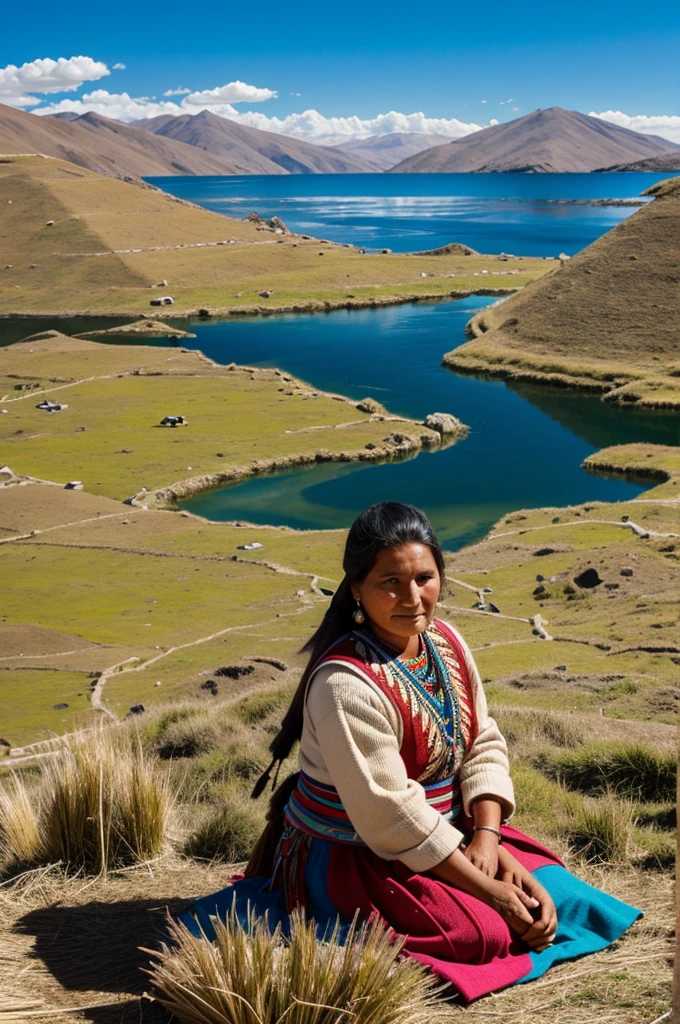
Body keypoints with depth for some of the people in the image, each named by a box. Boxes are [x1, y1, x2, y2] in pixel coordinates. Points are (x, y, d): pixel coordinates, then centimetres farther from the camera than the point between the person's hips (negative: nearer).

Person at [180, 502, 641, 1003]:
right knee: (482, 932, -21)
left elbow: (484, 745, 1)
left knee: (551, 891, -1)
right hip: (352, 857, -7)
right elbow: (390, 816, -26)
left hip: (442, 829, 7)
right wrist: (486, 890, -21)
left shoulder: (447, 643, -3)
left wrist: (486, 837, -14)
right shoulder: (345, 685, -28)